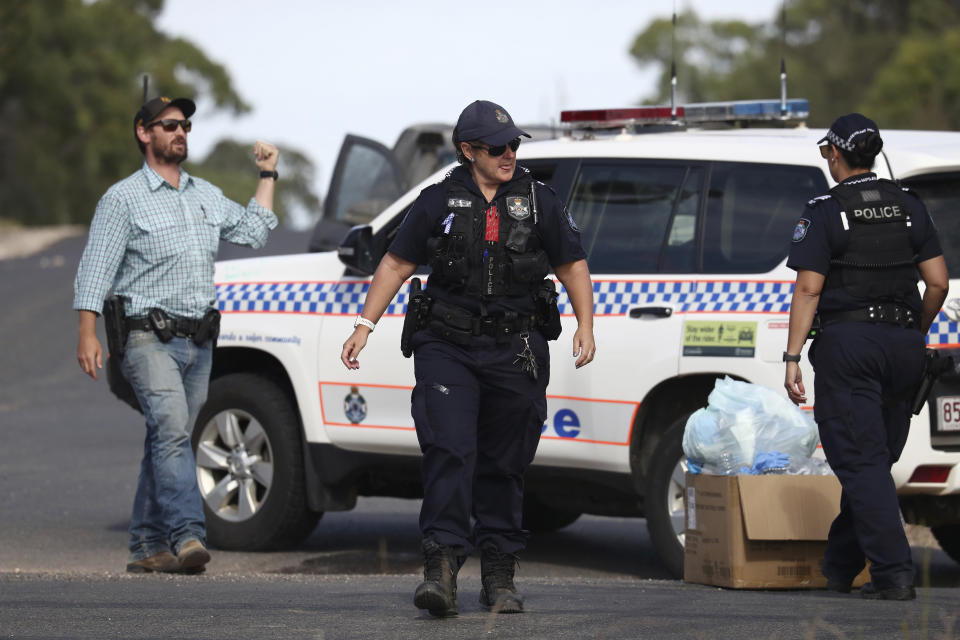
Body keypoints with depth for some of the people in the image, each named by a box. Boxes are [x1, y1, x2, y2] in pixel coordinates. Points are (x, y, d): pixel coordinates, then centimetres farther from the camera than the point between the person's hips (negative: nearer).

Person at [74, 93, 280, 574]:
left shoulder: (206, 196, 18)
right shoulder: (123, 199, -2)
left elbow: (252, 232, 18)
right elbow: (95, 269, -5)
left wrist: (267, 177, 18)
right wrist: (88, 334, -14)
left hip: (199, 343, 6)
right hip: (149, 339, -6)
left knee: (168, 441, 7)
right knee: (171, 430, -21)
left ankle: (148, 547, 12)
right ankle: (187, 537, -32)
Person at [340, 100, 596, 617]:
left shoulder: (538, 202, 9)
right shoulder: (438, 203, 5)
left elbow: (572, 266, 13)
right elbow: (396, 265, 9)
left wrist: (585, 325, -1)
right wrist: (364, 325, 1)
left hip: (515, 355, 1)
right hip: (448, 348, -1)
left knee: (504, 466, 6)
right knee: (448, 453, -15)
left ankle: (499, 576, 14)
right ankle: (441, 568, -20)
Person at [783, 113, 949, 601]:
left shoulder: (824, 213, -6)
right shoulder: (909, 207, 8)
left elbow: (808, 289, -12)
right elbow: (938, 282, 5)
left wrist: (792, 357, -11)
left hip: (847, 342, -5)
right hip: (903, 347, 5)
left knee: (861, 462, -5)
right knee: (876, 458, 14)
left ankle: (893, 573, -15)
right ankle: (839, 568, 23)